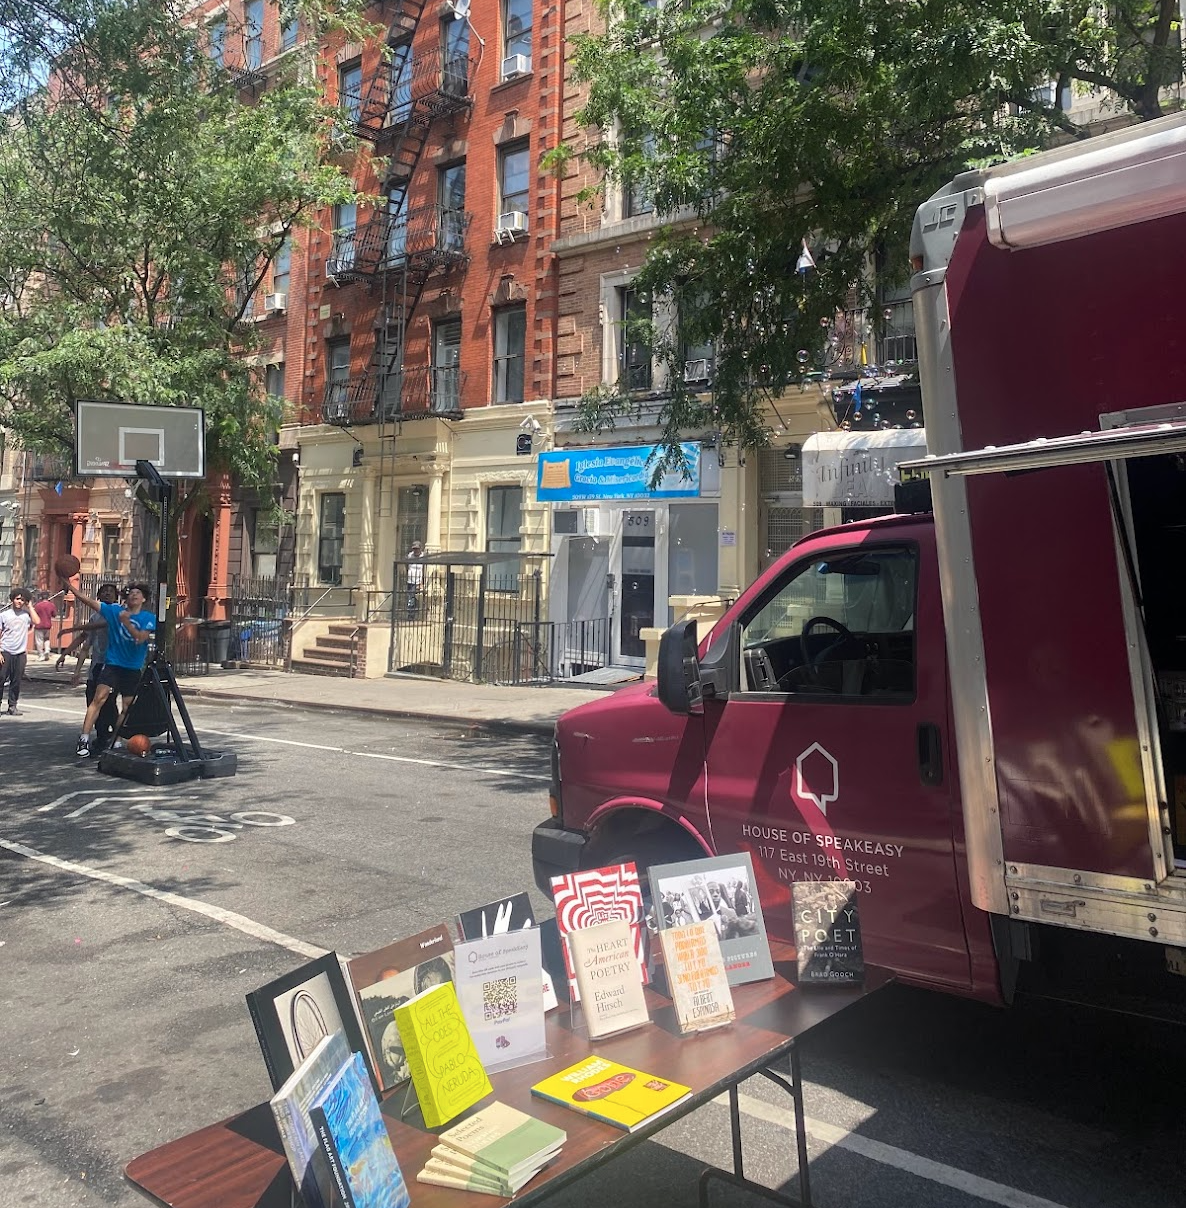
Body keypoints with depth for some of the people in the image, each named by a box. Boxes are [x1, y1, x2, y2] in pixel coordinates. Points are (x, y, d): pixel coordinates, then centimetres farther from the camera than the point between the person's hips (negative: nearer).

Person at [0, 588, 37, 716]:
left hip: (20, 653, 1)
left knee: (16, 681, 5)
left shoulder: (26, 614, 5)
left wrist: (29, 606, -6)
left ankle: (12, 706, 13)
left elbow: (36, 621, -16)